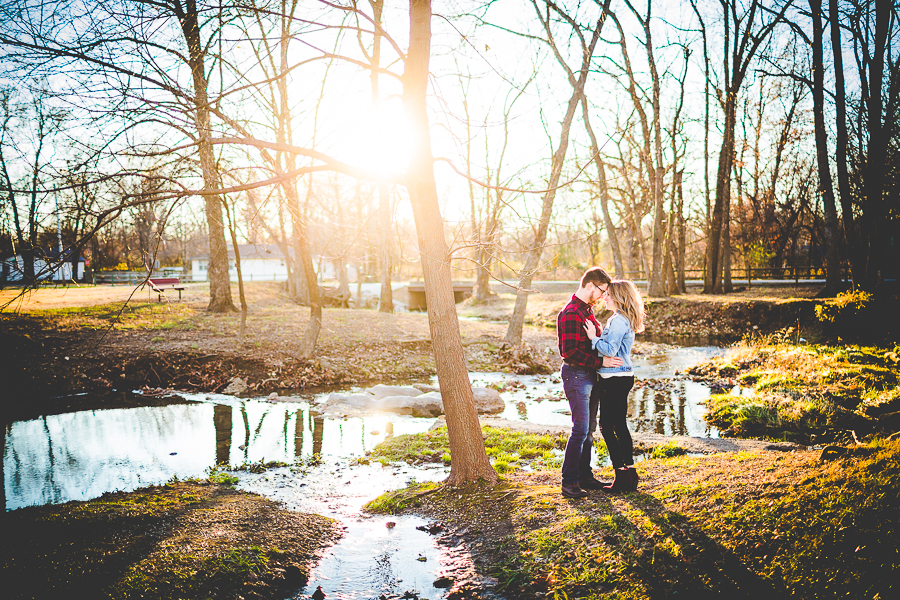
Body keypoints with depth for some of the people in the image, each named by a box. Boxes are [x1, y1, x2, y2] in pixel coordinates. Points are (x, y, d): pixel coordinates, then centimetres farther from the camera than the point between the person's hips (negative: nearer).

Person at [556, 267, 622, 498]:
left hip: (590, 375, 10)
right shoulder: (570, 314, -18)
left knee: (589, 428, 13)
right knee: (581, 430, -10)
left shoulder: (587, 310, 15)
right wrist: (600, 362, -22)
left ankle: (584, 476, 23)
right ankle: (569, 482, -3)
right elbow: (570, 352, -23)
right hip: (576, 375, -10)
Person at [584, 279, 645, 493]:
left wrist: (594, 337, -12)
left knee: (607, 425, -4)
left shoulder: (618, 321, -16)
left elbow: (610, 350, -22)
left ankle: (621, 476, 0)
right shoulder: (623, 319, 16)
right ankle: (630, 472, 21)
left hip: (615, 379, -10)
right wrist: (598, 336, 11)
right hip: (623, 377, 10)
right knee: (619, 425, 15)